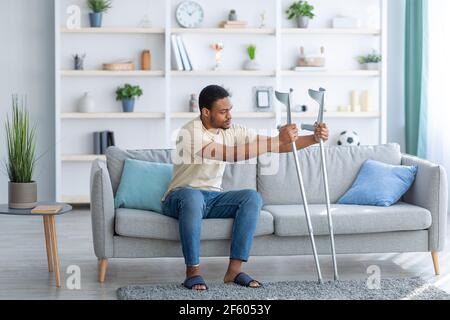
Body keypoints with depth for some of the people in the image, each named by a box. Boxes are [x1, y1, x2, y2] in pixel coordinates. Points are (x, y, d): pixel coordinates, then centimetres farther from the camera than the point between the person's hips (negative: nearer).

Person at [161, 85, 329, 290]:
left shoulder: (231, 131, 0)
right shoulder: (190, 133, -22)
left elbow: (278, 146, -3)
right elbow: (232, 154, -34)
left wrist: (314, 138, -18)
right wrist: (278, 140, -36)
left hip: (212, 198, 6)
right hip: (180, 198, -6)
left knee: (252, 198, -21)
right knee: (193, 197, -42)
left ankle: (234, 270, -21)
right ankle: (192, 271, -30)